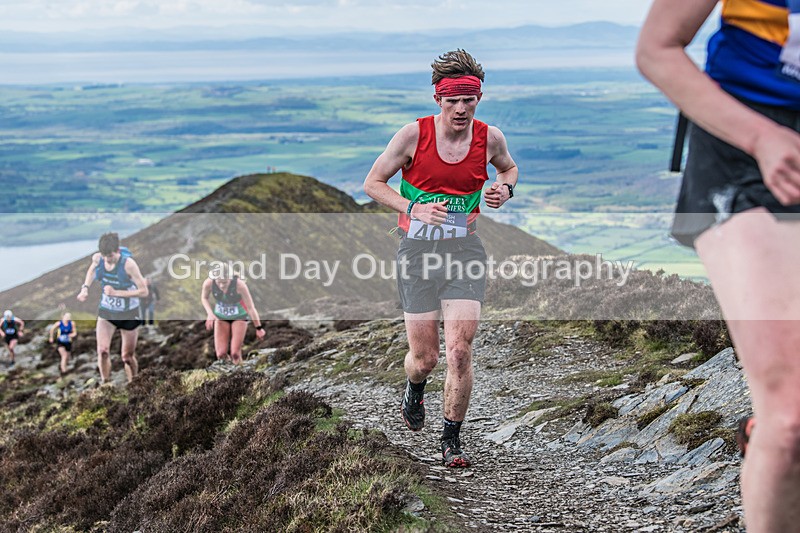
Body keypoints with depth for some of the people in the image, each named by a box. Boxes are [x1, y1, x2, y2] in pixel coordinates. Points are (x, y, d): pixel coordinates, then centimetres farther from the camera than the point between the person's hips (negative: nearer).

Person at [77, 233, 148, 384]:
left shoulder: (128, 264, -27)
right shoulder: (97, 258, -14)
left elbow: (143, 291, -25)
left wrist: (116, 293, -29)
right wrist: (85, 287, -2)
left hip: (129, 314, -3)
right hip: (106, 310, 3)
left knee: (128, 357, 7)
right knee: (102, 350, -11)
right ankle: (104, 383, 10)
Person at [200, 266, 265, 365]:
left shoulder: (239, 285, -33)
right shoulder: (208, 283, -26)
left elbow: (250, 308, -22)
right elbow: (204, 298, -1)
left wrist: (259, 328, -15)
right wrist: (210, 313, -17)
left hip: (239, 317, -2)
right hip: (221, 317, 2)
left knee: (235, 354, -14)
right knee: (221, 355, -7)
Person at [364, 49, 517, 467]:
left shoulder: (490, 138, -1)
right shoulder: (414, 134, -8)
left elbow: (508, 168, 22)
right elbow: (372, 183, -1)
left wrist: (504, 190, -1)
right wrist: (413, 208, -16)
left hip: (465, 249, 1)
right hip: (417, 250, -1)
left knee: (459, 351, -11)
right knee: (424, 357, 4)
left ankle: (451, 440, 9)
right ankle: (414, 390, 43)